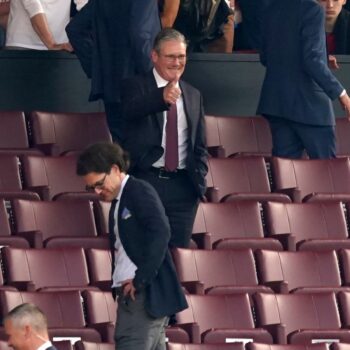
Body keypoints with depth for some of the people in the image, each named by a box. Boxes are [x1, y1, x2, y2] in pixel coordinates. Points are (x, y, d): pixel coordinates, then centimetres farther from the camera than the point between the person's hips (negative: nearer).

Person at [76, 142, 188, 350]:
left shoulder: (140, 192, -7)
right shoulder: (118, 202, 20)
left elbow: (160, 233, -20)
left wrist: (140, 279, -18)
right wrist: (120, 286, 6)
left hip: (147, 293, -9)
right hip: (130, 294, 9)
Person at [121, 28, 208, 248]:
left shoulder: (194, 96, 16)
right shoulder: (136, 87, -1)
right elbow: (131, 110, -26)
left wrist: (200, 176, 5)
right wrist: (162, 97, -45)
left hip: (183, 186, 4)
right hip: (146, 180, -4)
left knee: (178, 249, 4)